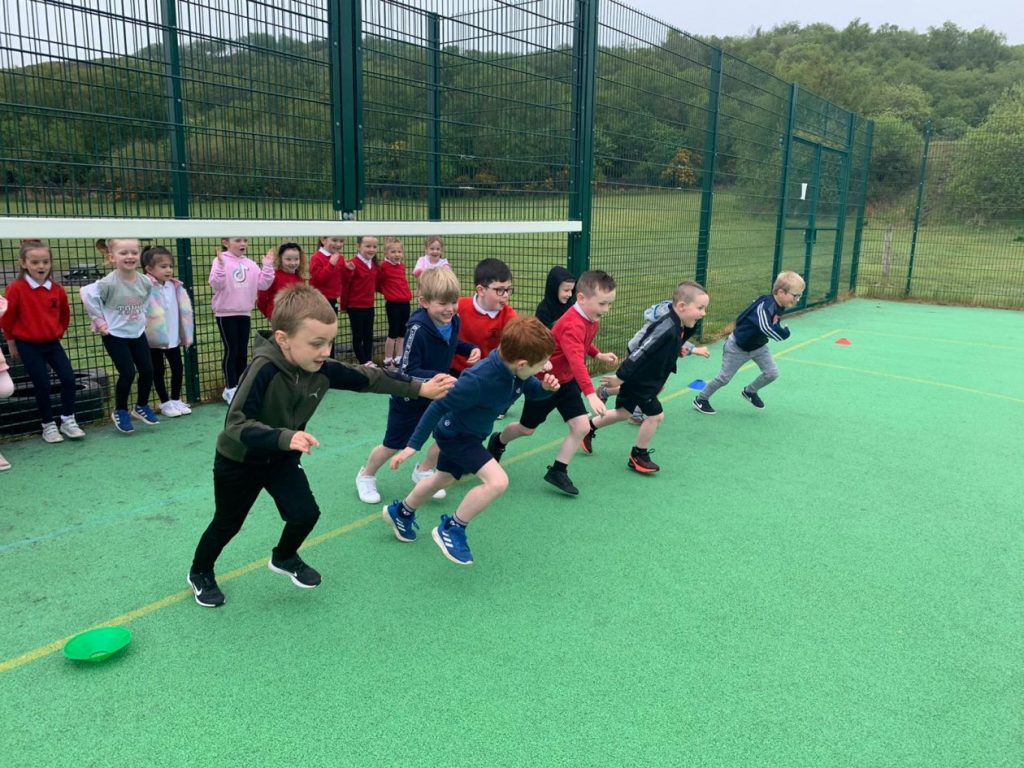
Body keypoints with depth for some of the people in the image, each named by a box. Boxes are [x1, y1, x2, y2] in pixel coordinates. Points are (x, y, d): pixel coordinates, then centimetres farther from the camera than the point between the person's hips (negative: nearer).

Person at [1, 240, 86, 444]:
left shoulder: (57, 289, -1)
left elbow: (64, 314, 16)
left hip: (52, 343, 4)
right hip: (28, 345, -4)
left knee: (69, 378, -5)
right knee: (42, 385, -3)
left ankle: (68, 421, 8)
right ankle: (48, 426, 13)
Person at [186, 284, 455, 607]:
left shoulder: (323, 369, -18)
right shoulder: (263, 370, -37)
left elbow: (367, 378, -8)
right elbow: (236, 425, -40)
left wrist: (420, 388, -9)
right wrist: (285, 437, -54)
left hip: (281, 458, 5)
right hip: (238, 460, -5)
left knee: (306, 513, 1)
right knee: (227, 524, 14)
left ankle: (284, 558, 34)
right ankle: (200, 574, 43)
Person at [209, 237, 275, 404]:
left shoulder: (250, 264, 7)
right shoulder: (221, 261, -8)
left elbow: (263, 284, 1)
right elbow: (216, 284, -20)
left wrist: (268, 267, -9)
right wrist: (221, 266, -32)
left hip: (245, 313, 5)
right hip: (225, 313, -5)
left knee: (243, 351, 10)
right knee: (231, 350, -3)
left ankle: (240, 386, 21)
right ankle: (230, 388, 5)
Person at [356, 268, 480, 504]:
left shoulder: (453, 321, -13)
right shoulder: (418, 329, -33)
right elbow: (408, 372, -32)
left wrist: (470, 349, -8)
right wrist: (438, 377, -45)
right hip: (409, 397, -5)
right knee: (393, 445, 10)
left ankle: (425, 471, 27)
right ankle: (366, 476, 38)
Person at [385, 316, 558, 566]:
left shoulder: (516, 369, -18)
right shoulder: (478, 380, -38)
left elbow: (531, 391, 3)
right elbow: (440, 407, -28)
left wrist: (546, 387, -21)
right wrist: (413, 445, -22)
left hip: (466, 433, 8)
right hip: (455, 434, -8)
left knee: (442, 480, 28)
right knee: (497, 481, -23)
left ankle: (400, 512, 53)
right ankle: (451, 529, -3)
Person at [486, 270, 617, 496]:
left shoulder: (592, 319, -3)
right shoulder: (572, 325, -34)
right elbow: (576, 361, -48)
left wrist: (598, 354, 6)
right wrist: (590, 394, -57)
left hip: (567, 381, 8)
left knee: (582, 427, -6)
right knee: (527, 429, 12)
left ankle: (558, 471, 9)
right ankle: (498, 442, 44)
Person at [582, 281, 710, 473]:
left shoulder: (678, 326, -1)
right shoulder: (667, 328, -30)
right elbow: (640, 352, -29)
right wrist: (621, 377, -25)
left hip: (647, 379, 10)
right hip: (638, 379, -10)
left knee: (623, 413, 22)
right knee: (655, 415, -2)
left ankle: (589, 428, 40)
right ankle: (638, 457, 16)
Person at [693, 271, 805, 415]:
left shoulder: (780, 305, -8)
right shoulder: (766, 305, -35)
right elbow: (767, 328, -50)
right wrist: (784, 332, -35)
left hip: (758, 346, 7)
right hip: (738, 346, -7)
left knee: (772, 373, 0)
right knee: (724, 378, 4)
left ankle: (750, 391, 26)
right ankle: (701, 399, 23)